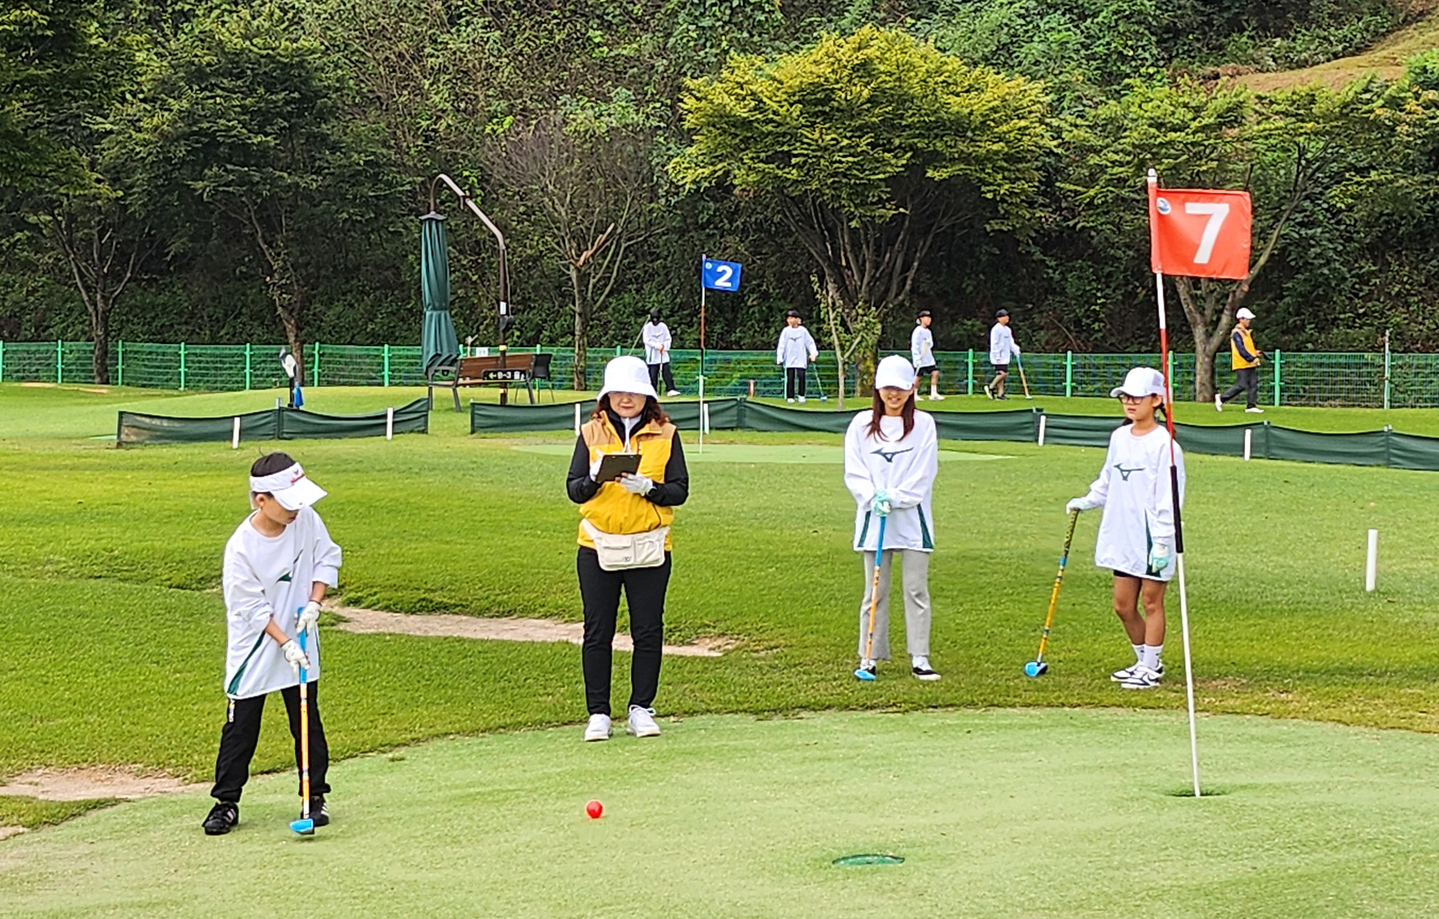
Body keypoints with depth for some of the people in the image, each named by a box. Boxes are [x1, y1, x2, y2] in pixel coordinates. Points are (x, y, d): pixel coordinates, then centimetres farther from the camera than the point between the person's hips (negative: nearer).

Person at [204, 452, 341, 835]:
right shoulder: (241, 547, -21)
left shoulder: (306, 520, -10)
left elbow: (328, 558, 5)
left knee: (307, 721, 10)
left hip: (300, 641, 3)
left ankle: (315, 796, 22)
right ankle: (226, 802, 13)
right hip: (254, 647, -3)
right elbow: (252, 607, -16)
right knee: (241, 727, 2)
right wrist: (284, 643, -21)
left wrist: (314, 603, -8)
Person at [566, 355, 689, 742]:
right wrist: (594, 480, -19)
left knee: (648, 632, 2)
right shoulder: (591, 433, 6)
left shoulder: (665, 434, 4)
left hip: (649, 547, 0)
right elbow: (574, 490, 2)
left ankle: (641, 709, 14)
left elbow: (680, 491, 0)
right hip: (597, 547, 0)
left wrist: (647, 487, -18)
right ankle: (598, 714, 9)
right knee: (597, 633, 2)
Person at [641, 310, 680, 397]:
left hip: (663, 354, 2)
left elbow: (668, 339, 6)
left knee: (666, 371, -6)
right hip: (652, 355, -2)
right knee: (652, 373, -2)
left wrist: (664, 347, -10)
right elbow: (647, 340, -9)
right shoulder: (647, 327, -4)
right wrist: (656, 345, -19)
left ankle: (670, 390, -10)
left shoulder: (663, 326, 4)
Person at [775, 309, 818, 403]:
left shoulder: (803, 330, 2)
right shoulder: (786, 331, 3)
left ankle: (801, 395, 6)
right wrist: (779, 357, -5)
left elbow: (810, 342, 6)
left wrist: (813, 353, -6)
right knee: (790, 378, 0)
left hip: (801, 359, 0)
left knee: (801, 376, -8)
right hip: (789, 360, 0)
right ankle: (790, 397, 6)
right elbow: (781, 345, 2)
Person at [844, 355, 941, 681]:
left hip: (913, 518, -1)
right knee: (874, 590, 6)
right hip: (873, 517, 1)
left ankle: (919, 658, 4)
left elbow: (924, 474, -4)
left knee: (916, 589, 1)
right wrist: (873, 497, -14)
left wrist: (894, 498, -14)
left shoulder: (924, 424, 2)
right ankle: (869, 657, 12)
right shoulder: (862, 424, 6)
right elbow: (853, 472, 2)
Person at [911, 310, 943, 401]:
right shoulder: (918, 331, -11)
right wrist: (917, 358, -21)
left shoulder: (928, 331, 14)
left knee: (935, 373, -2)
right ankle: (914, 395, 10)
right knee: (917, 376, -2)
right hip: (920, 359, -8)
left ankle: (933, 394, -2)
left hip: (928, 358, 8)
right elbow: (915, 345, -16)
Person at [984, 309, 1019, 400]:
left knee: (1002, 374, 7)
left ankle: (1000, 393, 8)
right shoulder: (996, 329, -12)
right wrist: (997, 357, -19)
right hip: (998, 357, -9)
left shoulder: (1007, 329, 16)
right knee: (1003, 373, -15)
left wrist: (1016, 350, 7)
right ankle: (990, 387, -2)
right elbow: (994, 344, -15)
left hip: (1005, 357, 9)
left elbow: (1011, 342, 23)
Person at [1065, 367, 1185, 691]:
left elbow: (1169, 497, -14)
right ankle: (1146, 660, 27)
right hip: (1123, 536, 7)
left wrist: (1162, 542, -16)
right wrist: (1086, 502, 12)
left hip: (1153, 539, -7)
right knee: (1123, 605, 10)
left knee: (1151, 602, 2)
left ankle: (1149, 669, 11)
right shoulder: (1119, 437, 9)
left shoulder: (1163, 444, -12)